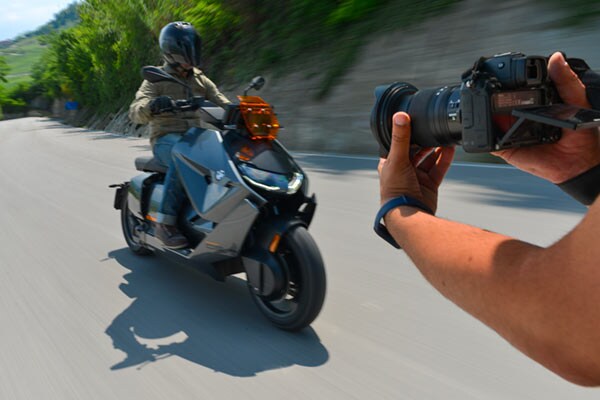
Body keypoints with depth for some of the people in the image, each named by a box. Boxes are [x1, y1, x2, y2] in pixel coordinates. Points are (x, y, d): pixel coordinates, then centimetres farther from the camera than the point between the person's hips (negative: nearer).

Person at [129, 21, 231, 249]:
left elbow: (223, 104, 8)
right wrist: (150, 106, -36)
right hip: (166, 140, -5)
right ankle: (165, 223, -33)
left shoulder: (201, 80, 18)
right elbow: (135, 112, -11)